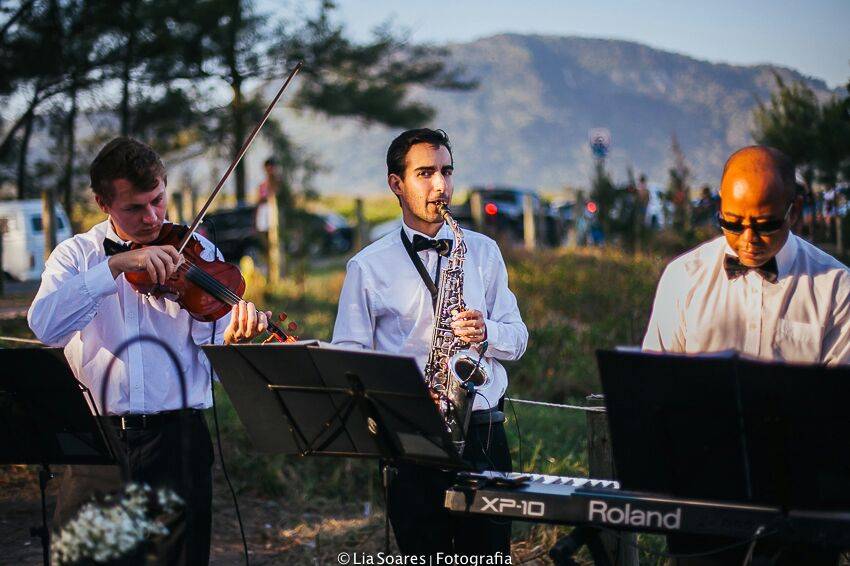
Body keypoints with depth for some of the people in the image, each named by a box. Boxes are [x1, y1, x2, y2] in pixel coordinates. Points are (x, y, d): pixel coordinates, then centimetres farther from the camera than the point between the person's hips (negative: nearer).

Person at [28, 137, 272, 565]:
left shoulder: (195, 253, 6)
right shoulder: (75, 255, 6)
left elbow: (212, 344, -4)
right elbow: (44, 325, -13)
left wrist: (236, 336, -27)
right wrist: (116, 265, -21)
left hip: (176, 439, 0)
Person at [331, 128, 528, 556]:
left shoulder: (482, 251, 12)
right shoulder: (368, 266, 5)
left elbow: (517, 338, 12)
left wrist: (485, 333, -10)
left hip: (482, 430, 2)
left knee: (489, 555, 2)